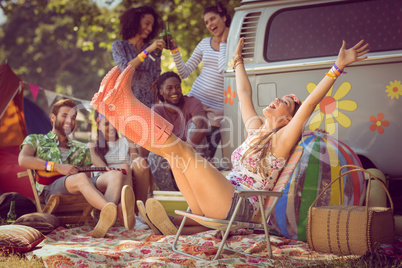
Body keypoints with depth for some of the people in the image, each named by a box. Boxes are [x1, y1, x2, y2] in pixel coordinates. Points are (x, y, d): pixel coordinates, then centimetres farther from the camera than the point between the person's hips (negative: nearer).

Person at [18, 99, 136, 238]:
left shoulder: (81, 149, 35)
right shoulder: (35, 140, 22)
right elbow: (23, 160, 1)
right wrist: (57, 167, -7)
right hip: (51, 187, -4)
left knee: (116, 175, -25)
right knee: (81, 178, -38)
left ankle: (104, 220, -56)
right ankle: (118, 213, -63)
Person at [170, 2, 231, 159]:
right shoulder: (204, 43, 9)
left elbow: (224, 69, -20)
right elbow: (184, 73, 11)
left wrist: (223, 42, -10)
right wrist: (175, 50, -2)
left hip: (217, 106, -3)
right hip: (196, 99, 3)